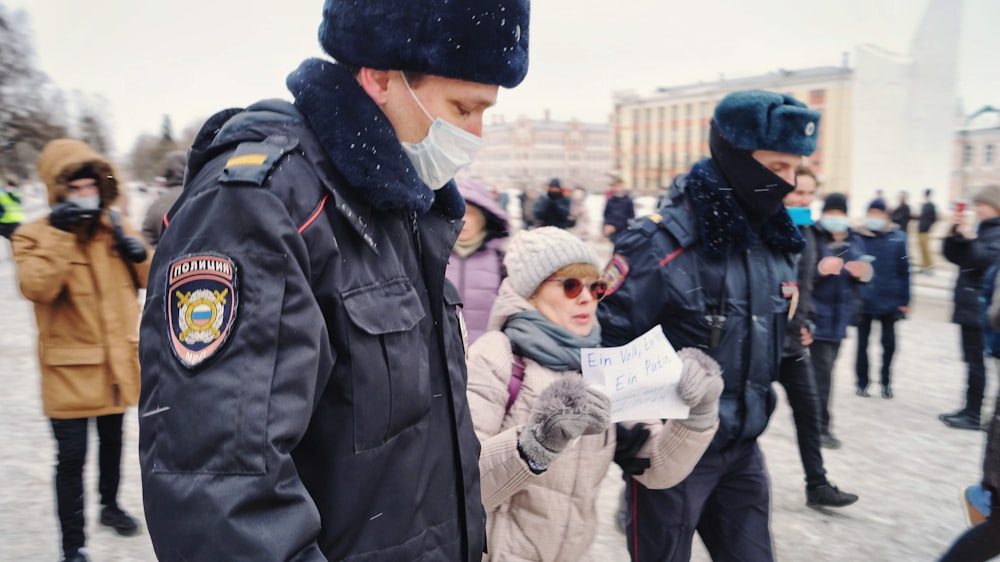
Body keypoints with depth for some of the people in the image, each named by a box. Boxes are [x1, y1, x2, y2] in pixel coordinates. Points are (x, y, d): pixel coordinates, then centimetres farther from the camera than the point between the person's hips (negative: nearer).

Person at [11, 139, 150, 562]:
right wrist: (59, 234, -28)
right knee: (72, 458, -3)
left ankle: (110, 506, 44)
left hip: (116, 360, 5)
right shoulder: (35, 234, -9)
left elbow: (142, 280, 11)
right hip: (70, 366, -5)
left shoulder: (115, 225, 5)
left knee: (112, 441, 22)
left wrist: (135, 251, -9)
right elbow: (36, 288, -26)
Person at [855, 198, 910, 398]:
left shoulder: (897, 237, -4)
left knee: (889, 343, 10)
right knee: (862, 343, 10)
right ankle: (862, 383, 24)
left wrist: (904, 300, -2)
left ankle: (886, 381, 29)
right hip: (863, 301, -1)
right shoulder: (858, 237, -7)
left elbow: (904, 271, -1)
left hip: (889, 301, 1)